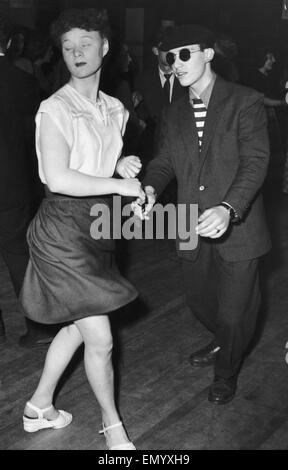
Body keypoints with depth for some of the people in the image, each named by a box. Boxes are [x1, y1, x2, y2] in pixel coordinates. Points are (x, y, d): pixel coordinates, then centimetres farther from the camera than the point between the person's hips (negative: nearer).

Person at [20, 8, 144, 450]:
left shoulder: (115, 109, 8)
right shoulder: (56, 109, -17)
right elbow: (58, 178, -29)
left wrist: (122, 166, 0)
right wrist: (120, 184, -21)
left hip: (96, 224, 8)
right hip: (63, 228, -8)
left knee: (79, 326, 19)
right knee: (100, 338, -1)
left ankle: (39, 407, 39)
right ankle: (112, 424, 22)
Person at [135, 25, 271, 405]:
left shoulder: (245, 103, -10)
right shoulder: (174, 115, 9)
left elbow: (255, 161, -18)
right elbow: (165, 161, 8)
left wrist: (228, 209, -34)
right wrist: (150, 189, -16)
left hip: (237, 228, -5)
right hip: (193, 230, 6)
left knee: (234, 312, 5)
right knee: (199, 301, 21)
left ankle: (228, 370, 36)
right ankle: (224, 343, 54)